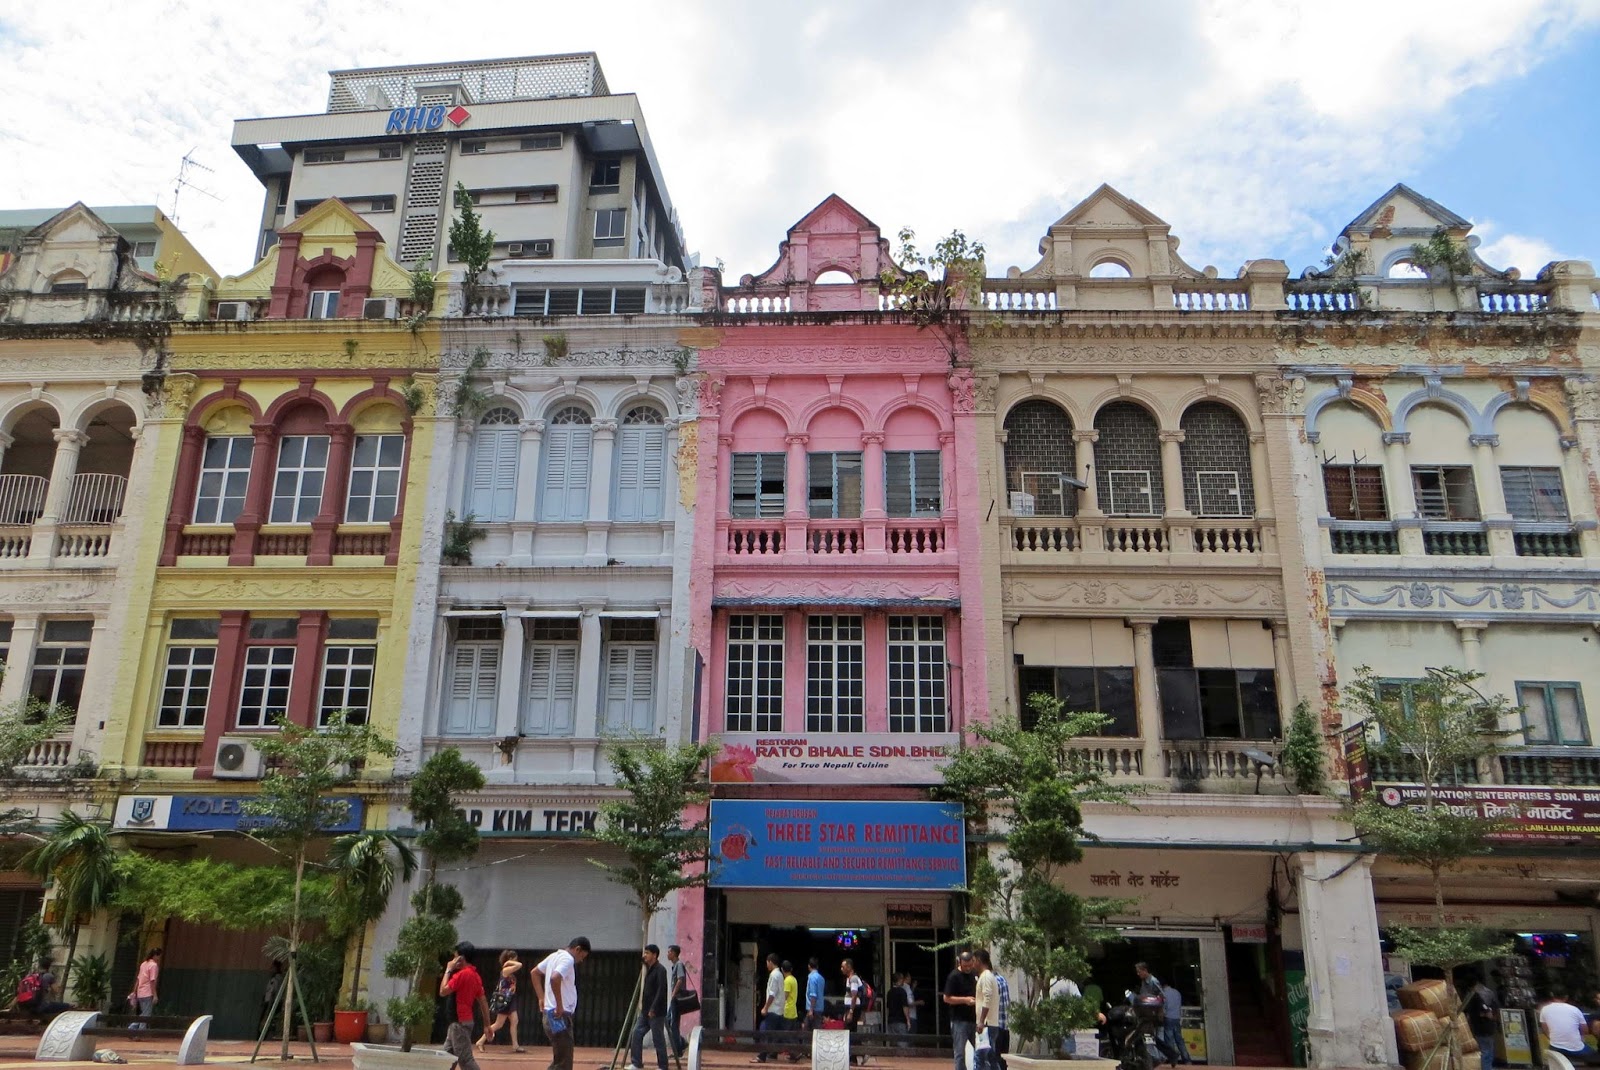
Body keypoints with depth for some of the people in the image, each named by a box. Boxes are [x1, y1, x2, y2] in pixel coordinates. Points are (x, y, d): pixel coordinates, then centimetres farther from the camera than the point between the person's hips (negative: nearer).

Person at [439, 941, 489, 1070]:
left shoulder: (462, 974, -17)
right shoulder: (475, 975, 11)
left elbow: (443, 991, -17)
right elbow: (483, 1002, 12)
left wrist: (448, 970, -8)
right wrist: (487, 1025, 15)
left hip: (460, 1022, -10)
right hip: (463, 1021, 10)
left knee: (465, 1058, -7)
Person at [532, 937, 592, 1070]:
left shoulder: (555, 956, 15)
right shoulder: (568, 959, -15)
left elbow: (534, 973, 24)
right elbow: (554, 978, -32)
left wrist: (542, 998, 20)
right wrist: (559, 1005, -24)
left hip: (550, 1014, 10)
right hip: (560, 1015, -10)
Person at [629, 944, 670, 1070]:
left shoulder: (660, 970, -13)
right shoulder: (649, 969, 14)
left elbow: (661, 990, -21)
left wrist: (653, 1009, -23)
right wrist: (643, 1007, 14)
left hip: (656, 1012, -9)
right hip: (646, 1011, 9)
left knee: (658, 1038, -1)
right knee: (637, 1033, 4)